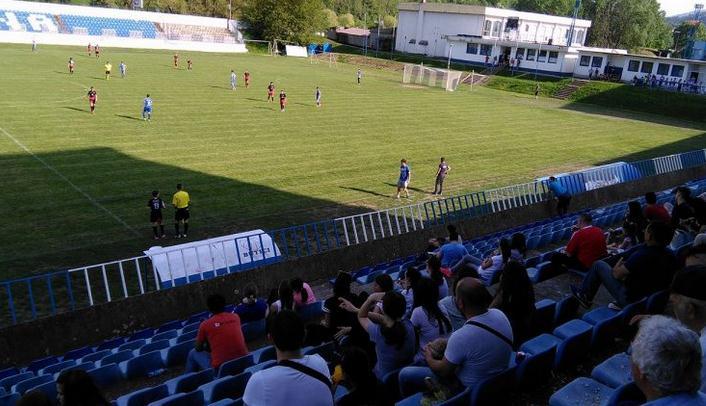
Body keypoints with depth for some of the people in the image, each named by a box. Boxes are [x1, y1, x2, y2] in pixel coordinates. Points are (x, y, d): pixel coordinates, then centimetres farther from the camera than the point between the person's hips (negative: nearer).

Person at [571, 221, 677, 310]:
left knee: (599, 265, 4)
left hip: (631, 300, -7)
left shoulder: (641, 255, -29)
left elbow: (617, 274, -19)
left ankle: (584, 296, 23)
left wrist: (618, 265, 4)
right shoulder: (671, 256, -8)